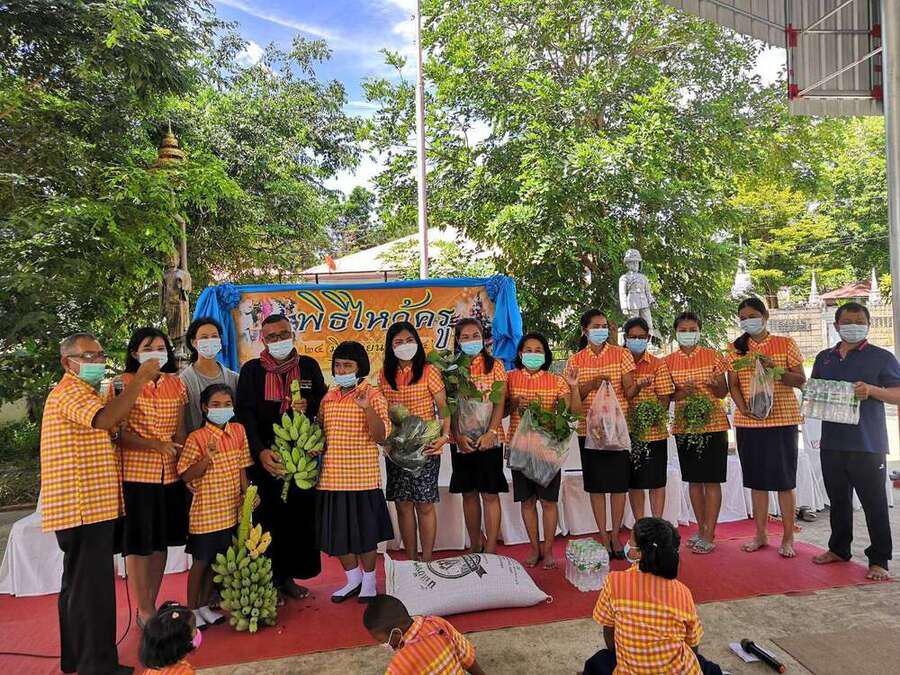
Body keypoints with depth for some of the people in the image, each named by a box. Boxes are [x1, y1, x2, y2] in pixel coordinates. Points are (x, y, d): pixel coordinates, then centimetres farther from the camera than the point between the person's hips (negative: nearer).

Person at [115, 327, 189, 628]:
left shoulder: (176, 384, 9)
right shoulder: (122, 384, -4)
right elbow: (118, 434, -10)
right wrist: (155, 445, -23)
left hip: (170, 475, 5)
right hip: (135, 474, -4)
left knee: (161, 542, 14)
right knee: (138, 545, 5)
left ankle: (152, 605, 29)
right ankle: (144, 611, 19)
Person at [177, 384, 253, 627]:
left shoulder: (239, 431, 1)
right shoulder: (197, 438, -13)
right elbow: (186, 476, -13)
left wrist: (246, 495, 4)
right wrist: (208, 457, -26)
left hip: (230, 510, 5)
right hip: (206, 511, -5)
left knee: (217, 560, 16)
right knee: (201, 562, 8)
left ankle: (204, 606, 32)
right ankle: (191, 610, 25)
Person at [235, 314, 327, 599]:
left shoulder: (309, 366, 8)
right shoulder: (252, 370, 2)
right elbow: (245, 414, -6)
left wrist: (308, 406, -8)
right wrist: (260, 451, -18)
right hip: (266, 456, -2)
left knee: (300, 516, 5)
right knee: (268, 519, 1)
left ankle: (288, 576, 21)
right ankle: (268, 580, 15)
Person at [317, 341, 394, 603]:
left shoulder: (372, 396, -6)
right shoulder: (328, 398, 10)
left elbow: (381, 436, -15)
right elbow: (319, 432, 22)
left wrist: (367, 408, -27)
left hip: (362, 478, -5)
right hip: (332, 477, 5)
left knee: (365, 532, 7)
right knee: (337, 531, 12)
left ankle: (369, 581, 28)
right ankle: (353, 578, 33)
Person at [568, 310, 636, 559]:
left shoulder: (621, 354, 2)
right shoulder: (576, 360, 6)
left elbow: (629, 390, -3)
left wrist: (633, 386, -27)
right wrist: (592, 384, -16)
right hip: (589, 428, 1)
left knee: (619, 482, 3)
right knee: (596, 484, 5)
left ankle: (615, 535, 17)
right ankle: (603, 536, 16)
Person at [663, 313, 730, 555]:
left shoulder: (713, 356, -1)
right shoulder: (669, 361, 5)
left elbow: (723, 392, 1)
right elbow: (667, 395, 6)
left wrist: (713, 386, -21)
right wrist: (683, 392, -14)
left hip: (713, 424, -3)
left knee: (712, 481, -1)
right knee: (694, 480, 10)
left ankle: (709, 535, 6)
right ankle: (701, 530, 22)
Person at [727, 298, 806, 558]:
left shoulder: (785, 344, 2)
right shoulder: (736, 349, 9)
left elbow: (801, 381, 0)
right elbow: (733, 385, 5)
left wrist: (775, 369, -18)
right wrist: (744, 408, -13)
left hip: (782, 420, -2)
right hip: (748, 422, 3)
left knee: (784, 479, 1)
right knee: (757, 479, 10)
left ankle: (788, 537, 12)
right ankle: (761, 534, 21)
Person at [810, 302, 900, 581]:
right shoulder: (824, 357, 15)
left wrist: (871, 390, -21)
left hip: (867, 443, -5)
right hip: (832, 442, 5)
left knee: (874, 503, 1)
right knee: (838, 500, 16)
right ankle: (839, 549, 29)